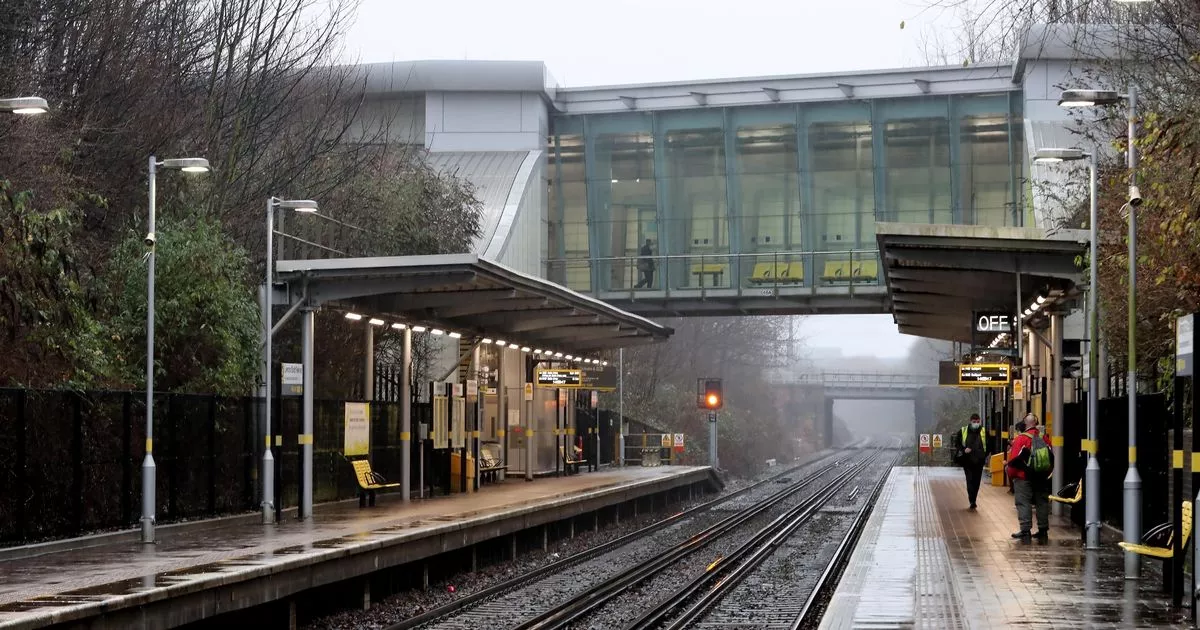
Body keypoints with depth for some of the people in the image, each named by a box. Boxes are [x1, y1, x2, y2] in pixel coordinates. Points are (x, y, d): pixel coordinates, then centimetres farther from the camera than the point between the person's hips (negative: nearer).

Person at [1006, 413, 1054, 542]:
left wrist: (1011, 475, 2)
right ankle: (1043, 531, 14)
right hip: (1042, 478, 5)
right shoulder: (1045, 438, 3)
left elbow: (1014, 460, -12)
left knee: (1024, 503, -1)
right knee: (1042, 503, 12)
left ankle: (1025, 531, -7)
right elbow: (1052, 458, 11)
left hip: (1024, 478, -5)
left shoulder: (1020, 439, -13)